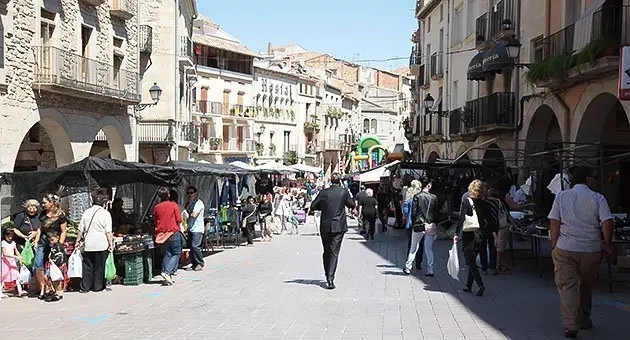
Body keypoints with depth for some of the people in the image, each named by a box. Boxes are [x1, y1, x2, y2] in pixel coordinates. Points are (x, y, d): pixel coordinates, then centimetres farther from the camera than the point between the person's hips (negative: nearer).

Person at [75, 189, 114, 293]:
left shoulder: (87, 212, 7)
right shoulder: (105, 213, -6)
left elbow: (81, 230, 9)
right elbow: (108, 231, -10)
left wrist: (78, 241, 17)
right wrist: (111, 244, -7)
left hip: (88, 244, 4)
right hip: (102, 245, -4)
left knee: (87, 265, 10)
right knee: (99, 266, 7)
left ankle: (85, 287, 11)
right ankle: (98, 286, 13)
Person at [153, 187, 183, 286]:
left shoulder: (156, 207, 3)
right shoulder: (174, 205, -7)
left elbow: (155, 222, 11)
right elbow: (179, 220, -8)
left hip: (162, 233, 4)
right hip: (173, 232, -4)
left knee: (167, 254, 11)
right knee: (176, 253, 5)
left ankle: (167, 278, 7)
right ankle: (167, 272, -13)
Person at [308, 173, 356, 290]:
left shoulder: (323, 193, -3)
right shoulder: (344, 192, -5)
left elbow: (313, 206, 2)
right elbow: (352, 205, 7)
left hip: (325, 226, 2)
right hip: (339, 226, -2)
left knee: (326, 252, 15)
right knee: (334, 252, -2)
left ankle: (328, 277, 22)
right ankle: (330, 278, -12)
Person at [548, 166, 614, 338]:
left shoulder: (561, 196, 3)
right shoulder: (598, 199, -2)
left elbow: (554, 223, -2)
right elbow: (608, 224, -11)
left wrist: (554, 247, 3)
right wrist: (608, 246, 1)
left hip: (564, 249, 0)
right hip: (591, 250, 0)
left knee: (567, 286, 0)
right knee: (586, 286, 18)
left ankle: (570, 326, -10)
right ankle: (584, 320, 33)